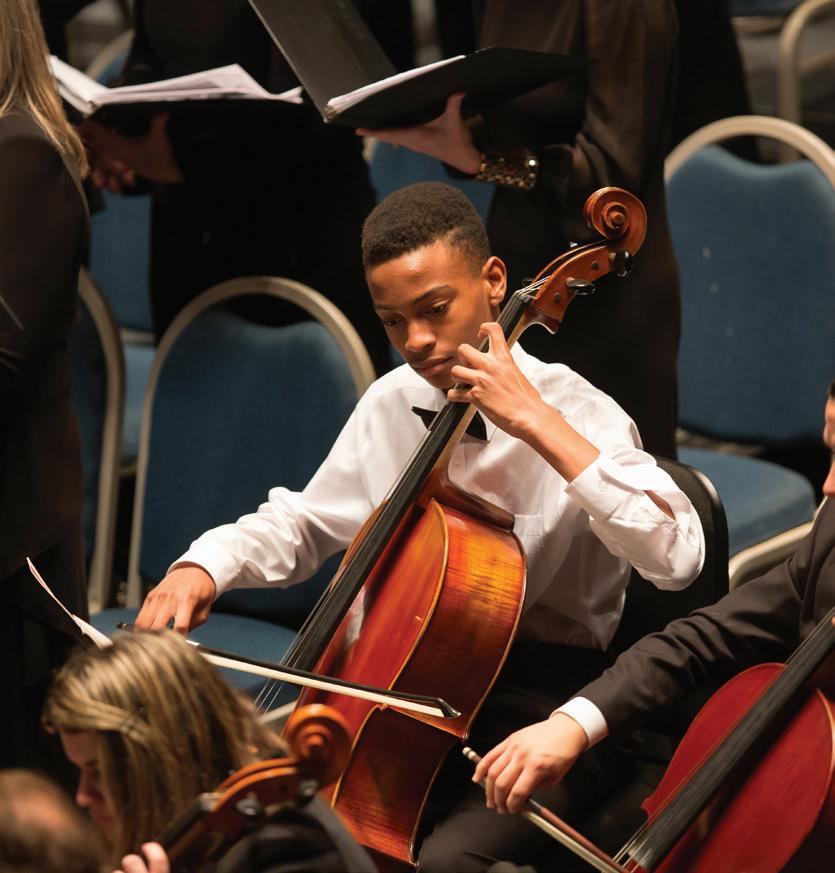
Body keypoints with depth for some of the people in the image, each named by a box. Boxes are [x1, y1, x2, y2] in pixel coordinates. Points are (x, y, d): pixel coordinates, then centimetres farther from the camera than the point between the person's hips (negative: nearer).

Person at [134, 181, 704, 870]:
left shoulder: (574, 411, -12)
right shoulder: (391, 405, 6)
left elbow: (678, 555, -29)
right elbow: (301, 522, 22)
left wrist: (536, 421, -29)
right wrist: (202, 568, 1)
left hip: (532, 711, -6)